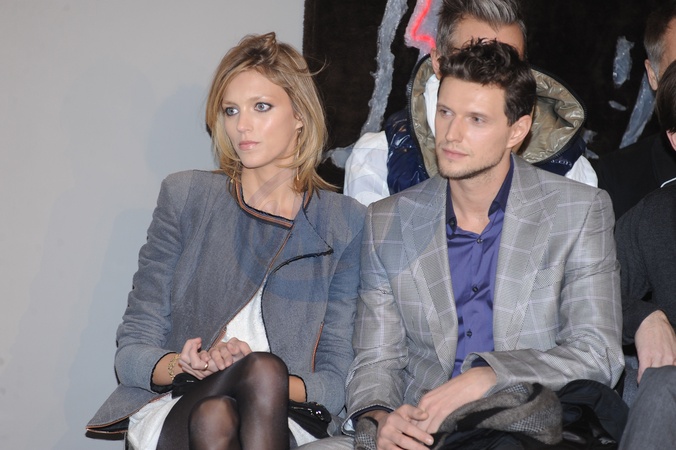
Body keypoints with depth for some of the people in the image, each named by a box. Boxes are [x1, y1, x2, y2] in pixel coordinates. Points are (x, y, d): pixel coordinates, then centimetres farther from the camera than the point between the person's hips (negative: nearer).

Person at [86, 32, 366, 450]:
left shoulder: (345, 223, 6)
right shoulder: (185, 196, 8)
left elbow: (337, 382, 2)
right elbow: (132, 351, 6)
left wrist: (264, 381, -18)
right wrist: (183, 368, -17)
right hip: (172, 411, 0)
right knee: (263, 368, -34)